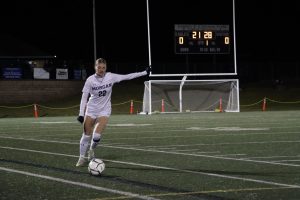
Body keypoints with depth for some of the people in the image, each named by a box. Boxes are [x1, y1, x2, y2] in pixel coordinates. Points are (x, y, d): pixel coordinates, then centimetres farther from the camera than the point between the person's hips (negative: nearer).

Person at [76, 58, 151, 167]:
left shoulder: (110, 77, -8)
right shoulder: (90, 80, -11)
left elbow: (127, 76, -3)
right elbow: (84, 97, -7)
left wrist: (145, 72, -3)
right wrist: (81, 114, -12)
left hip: (104, 110, 0)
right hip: (91, 110, 0)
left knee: (97, 136, -15)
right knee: (86, 136, 4)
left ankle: (91, 150, 16)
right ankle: (82, 157, 21)